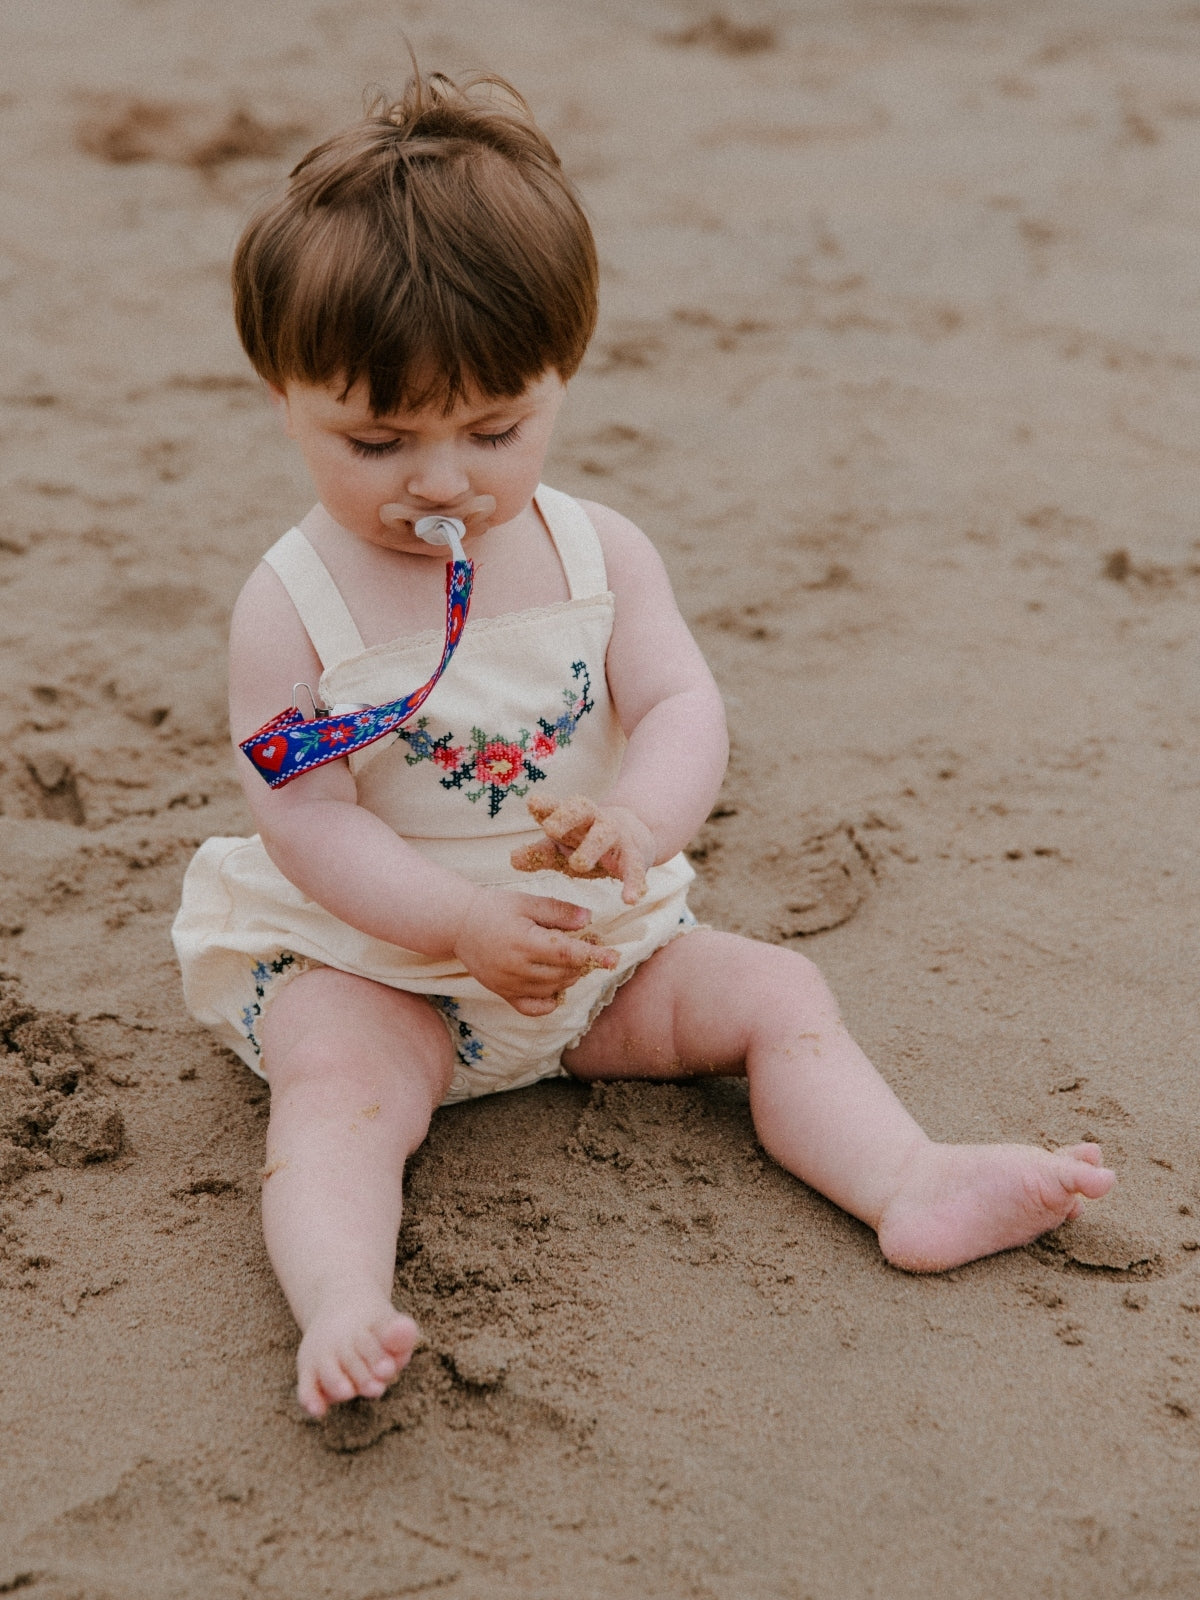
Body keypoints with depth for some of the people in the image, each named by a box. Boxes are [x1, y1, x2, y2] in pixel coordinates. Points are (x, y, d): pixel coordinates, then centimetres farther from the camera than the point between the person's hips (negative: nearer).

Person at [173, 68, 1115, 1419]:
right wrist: (469, 922, -30)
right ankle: (339, 1305, -47)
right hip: (365, 957, -4)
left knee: (772, 992, -7)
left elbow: (684, 712, -13)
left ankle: (910, 1189, -14)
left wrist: (638, 820, -37)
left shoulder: (598, 556, -4)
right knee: (341, 1081, -31)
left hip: (595, 940, 4)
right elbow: (309, 820, -17)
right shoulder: (293, 604, -13)